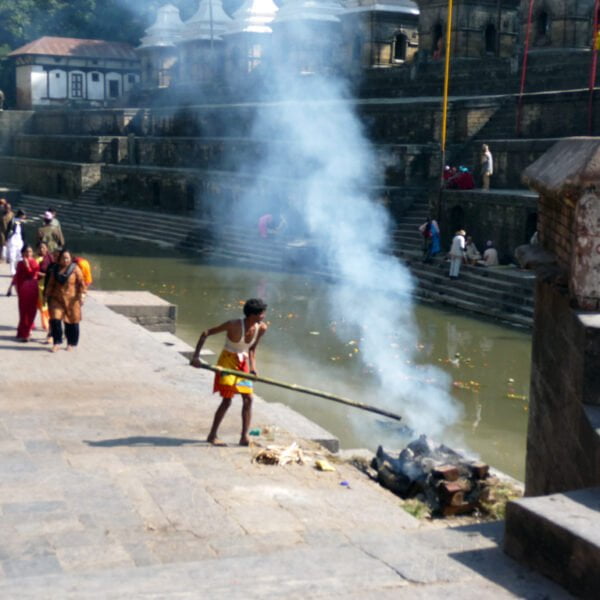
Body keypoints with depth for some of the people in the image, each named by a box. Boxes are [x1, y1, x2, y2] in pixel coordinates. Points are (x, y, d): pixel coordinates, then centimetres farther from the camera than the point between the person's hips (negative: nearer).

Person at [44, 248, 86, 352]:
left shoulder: (75, 269, -3)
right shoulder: (55, 269, 8)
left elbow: (81, 283, -5)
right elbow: (51, 283, 14)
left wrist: (82, 295, -13)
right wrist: (47, 294, 12)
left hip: (71, 300, -3)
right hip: (57, 299, 3)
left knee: (71, 321, 4)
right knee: (55, 319, -9)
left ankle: (71, 343, 19)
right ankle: (57, 342, 0)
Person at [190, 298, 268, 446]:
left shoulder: (261, 328, -9)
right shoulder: (234, 325, -25)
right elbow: (205, 333, -19)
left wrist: (253, 367, -2)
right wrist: (195, 357, -24)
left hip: (243, 362, 6)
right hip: (228, 360, -6)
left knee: (248, 398, 0)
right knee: (227, 400, -8)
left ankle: (244, 437, 6)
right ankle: (212, 435, 5)